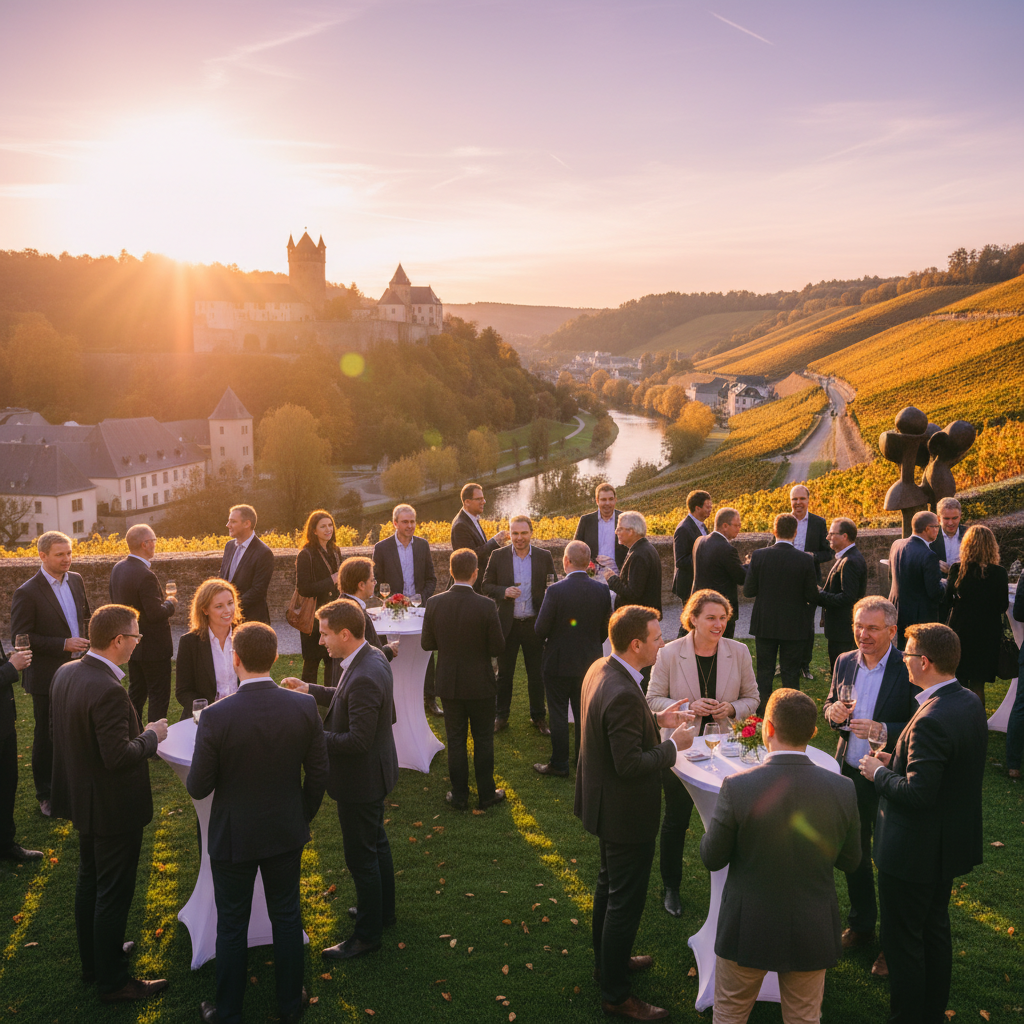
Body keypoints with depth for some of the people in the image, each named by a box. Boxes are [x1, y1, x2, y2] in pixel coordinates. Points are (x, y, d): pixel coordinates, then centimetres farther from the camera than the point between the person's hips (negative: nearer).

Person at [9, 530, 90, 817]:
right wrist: (63, 644, -22)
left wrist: (82, 641, 6)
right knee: (47, 737, 7)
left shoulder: (75, 580, 4)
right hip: (48, 678, -5)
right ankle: (46, 795, 21)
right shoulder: (27, 593, -15)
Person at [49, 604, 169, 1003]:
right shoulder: (108, 690, -31)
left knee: (89, 882, 24)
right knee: (114, 895, 6)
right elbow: (119, 757, -30)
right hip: (114, 807, -9)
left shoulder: (65, 674, -3)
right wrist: (151, 736, -13)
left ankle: (93, 961, 41)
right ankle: (112, 981, 21)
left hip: (82, 799, 9)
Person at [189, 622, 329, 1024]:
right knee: (286, 918, 20)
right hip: (287, 833, 3)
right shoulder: (304, 707, -16)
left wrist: (195, 777, 8)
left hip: (233, 838, -2)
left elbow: (197, 788, -15)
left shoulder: (215, 717, -24)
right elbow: (318, 775, -6)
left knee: (232, 926, 16)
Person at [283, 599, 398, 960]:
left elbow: (358, 741, -31)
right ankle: (383, 910, 45)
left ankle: (367, 934, 23)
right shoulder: (372, 657, -2)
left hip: (360, 780, -10)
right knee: (376, 843, 26)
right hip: (375, 772, 10)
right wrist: (311, 690, 9)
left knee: (361, 856, 6)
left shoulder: (364, 678, -33)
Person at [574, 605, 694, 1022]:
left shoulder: (601, 668, -3)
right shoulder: (623, 694, -33)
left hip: (607, 804, 10)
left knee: (609, 886, 27)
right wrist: (673, 745, -17)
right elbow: (630, 764, -30)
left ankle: (609, 960, 47)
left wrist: (657, 720, 3)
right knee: (625, 902, 6)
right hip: (626, 813, -10)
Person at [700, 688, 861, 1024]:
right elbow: (850, 861, -1)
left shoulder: (737, 787, -25)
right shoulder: (842, 789, -16)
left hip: (747, 930, -2)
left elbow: (711, 859, -13)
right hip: (813, 933, 2)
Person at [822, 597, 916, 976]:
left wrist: (884, 731, -30)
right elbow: (831, 706, 11)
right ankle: (860, 927, 40)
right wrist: (833, 713, -11)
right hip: (850, 774, 6)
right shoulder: (844, 662, 1)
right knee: (854, 855, 20)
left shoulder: (908, 670, -17)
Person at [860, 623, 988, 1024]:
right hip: (950, 843, 10)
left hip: (914, 851, -10)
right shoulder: (971, 702, -1)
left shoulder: (930, 720, -30)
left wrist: (880, 773, -14)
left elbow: (918, 794, -30)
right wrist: (898, 761, 5)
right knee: (935, 930, 25)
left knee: (902, 942, 7)